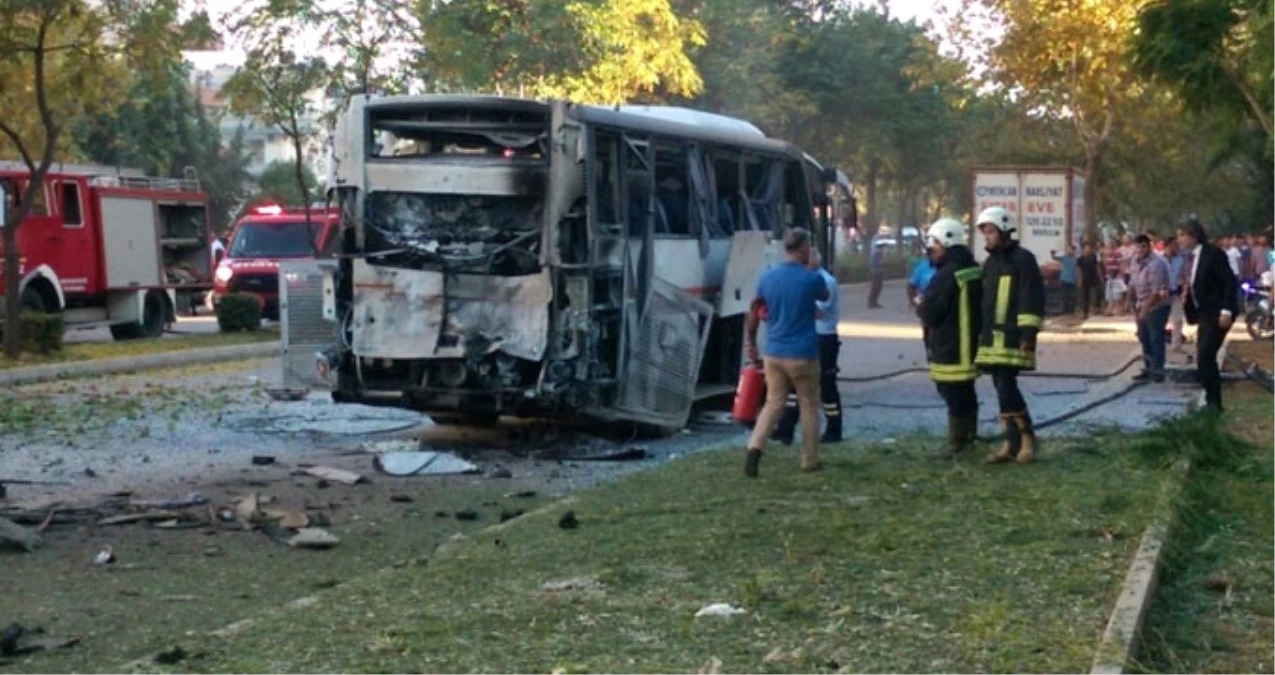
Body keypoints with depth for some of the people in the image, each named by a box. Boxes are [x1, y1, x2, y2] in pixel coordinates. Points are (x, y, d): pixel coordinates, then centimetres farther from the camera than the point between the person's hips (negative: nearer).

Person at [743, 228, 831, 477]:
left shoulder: (767, 277, 1)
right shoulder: (812, 279, -12)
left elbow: (754, 314, 10)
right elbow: (824, 297, 11)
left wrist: (750, 341, 22)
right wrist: (809, 269, 13)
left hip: (773, 353, 4)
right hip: (803, 354, -4)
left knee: (773, 403, 11)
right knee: (809, 406, 11)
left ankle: (755, 448, -8)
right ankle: (810, 461, 17)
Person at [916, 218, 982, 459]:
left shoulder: (946, 276, -20)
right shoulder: (975, 271, 10)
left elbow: (929, 313, -22)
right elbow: (983, 308, 19)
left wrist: (920, 306, 1)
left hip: (950, 351, -9)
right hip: (970, 346, 9)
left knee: (954, 396, -3)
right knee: (966, 394, 18)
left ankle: (956, 445, 2)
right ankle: (969, 439, 28)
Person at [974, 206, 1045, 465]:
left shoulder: (1022, 259, -7)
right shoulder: (990, 262, 18)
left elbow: (1032, 300, -13)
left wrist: (1028, 334, -18)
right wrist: (981, 332, 22)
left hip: (1013, 338, -8)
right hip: (992, 337, 8)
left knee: (1006, 387, -13)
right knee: (1003, 389, 8)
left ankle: (1027, 436, 0)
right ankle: (1012, 443, 13)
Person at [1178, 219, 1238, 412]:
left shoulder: (1213, 253, -14)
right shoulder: (1192, 257, 10)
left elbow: (1230, 282, -17)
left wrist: (1226, 311, -23)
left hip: (1217, 314, -9)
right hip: (1204, 314, 9)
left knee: (1205, 358, -14)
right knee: (1204, 359, 10)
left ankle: (1214, 402, -7)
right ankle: (1212, 402, 18)